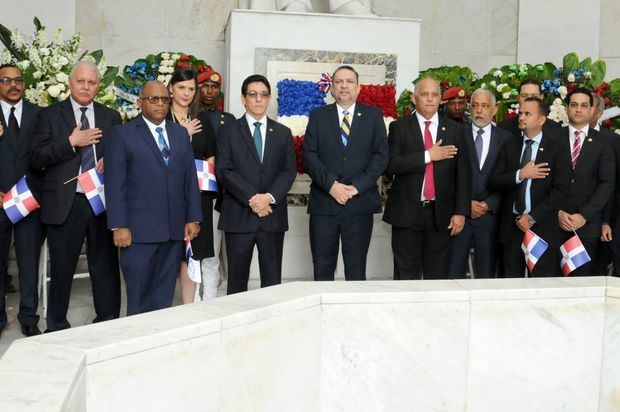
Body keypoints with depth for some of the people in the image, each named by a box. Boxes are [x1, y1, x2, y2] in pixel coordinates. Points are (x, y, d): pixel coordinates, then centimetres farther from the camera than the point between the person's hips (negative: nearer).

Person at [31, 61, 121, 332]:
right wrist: (70, 143, -13)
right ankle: (57, 327, 20)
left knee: (106, 266, 5)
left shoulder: (111, 117, 12)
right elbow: (37, 158, -3)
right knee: (61, 268, 7)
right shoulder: (50, 115, 5)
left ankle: (108, 323, 16)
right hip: (64, 204, -2)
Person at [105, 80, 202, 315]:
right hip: (138, 230, -4)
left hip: (175, 229, 4)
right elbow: (114, 184, -4)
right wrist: (118, 226, -11)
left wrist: (193, 218, 7)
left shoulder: (180, 133, 15)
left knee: (164, 295, 8)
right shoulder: (122, 135, 2)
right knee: (138, 296, 2)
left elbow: (190, 178, 14)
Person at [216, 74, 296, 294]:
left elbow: (289, 170, 4)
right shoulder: (229, 132, 6)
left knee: (272, 280, 4)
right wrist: (251, 198, -14)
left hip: (273, 216, 2)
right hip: (238, 216, -2)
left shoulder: (283, 133, 13)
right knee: (237, 279, 3)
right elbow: (224, 171, -4)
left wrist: (270, 197, -12)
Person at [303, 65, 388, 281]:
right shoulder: (318, 116, 11)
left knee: (356, 270, 2)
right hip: (323, 203, 1)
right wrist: (331, 185, -12)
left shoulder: (373, 115, 10)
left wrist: (357, 187, -10)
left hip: (360, 202, 0)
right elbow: (309, 155, 2)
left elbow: (381, 155, 2)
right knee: (322, 270, 4)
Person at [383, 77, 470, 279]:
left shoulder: (455, 130, 8)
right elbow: (391, 165, -11)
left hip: (441, 214, 2)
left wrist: (460, 211, -1)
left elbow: (463, 174, 6)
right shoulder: (399, 127, 3)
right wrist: (428, 156, -15)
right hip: (406, 212, -2)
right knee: (406, 276, 3)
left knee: (437, 276, 7)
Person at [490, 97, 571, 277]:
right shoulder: (509, 146, 11)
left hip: (543, 227, -3)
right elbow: (494, 181, 3)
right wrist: (520, 175, -13)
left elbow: (560, 190, -7)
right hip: (512, 226, 3)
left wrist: (532, 217, -12)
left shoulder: (556, 149, 0)